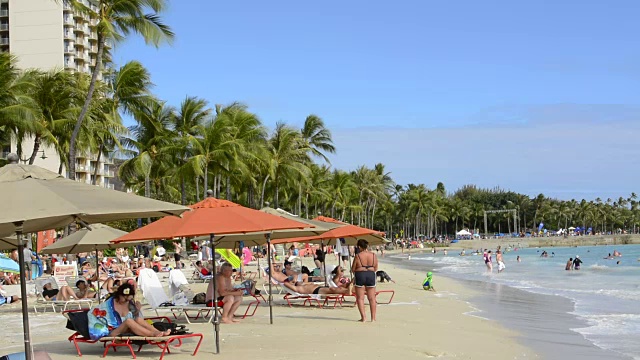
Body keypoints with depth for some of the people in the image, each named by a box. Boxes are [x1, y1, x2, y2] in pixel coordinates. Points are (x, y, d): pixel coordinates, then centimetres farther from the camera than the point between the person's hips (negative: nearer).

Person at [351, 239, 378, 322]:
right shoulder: (373, 255, 1)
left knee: (360, 298, 4)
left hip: (360, 275, -3)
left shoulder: (358, 256, -10)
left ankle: (363, 317, -3)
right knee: (372, 298, 10)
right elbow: (376, 268, 8)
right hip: (371, 275, 3)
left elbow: (353, 269, -4)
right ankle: (373, 317, 11)